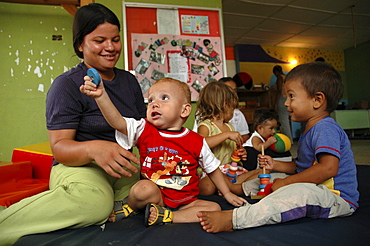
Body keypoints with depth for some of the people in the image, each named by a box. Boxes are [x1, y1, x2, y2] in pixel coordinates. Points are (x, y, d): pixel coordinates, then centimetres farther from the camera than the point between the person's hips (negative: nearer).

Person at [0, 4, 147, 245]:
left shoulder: (129, 80, 13)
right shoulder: (67, 85, -4)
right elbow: (59, 147, -10)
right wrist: (93, 149, -31)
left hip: (123, 166, 7)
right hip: (78, 166, -6)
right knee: (93, 201, -37)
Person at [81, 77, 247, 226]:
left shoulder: (196, 141, -4)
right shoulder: (144, 130, -4)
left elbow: (213, 169, 9)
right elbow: (117, 121, -22)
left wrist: (227, 194, 14)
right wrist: (101, 96, -37)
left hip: (185, 202, 3)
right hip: (154, 197, -2)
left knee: (214, 208, -17)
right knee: (144, 188, -31)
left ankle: (165, 216, -18)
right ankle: (130, 207, -1)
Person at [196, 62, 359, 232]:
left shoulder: (326, 128, -18)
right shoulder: (309, 130, 15)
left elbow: (329, 168, -32)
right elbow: (301, 166, 23)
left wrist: (286, 182, -25)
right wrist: (275, 165, 9)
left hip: (339, 199, -11)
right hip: (313, 190, 11)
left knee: (299, 192, -39)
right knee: (268, 179, 16)